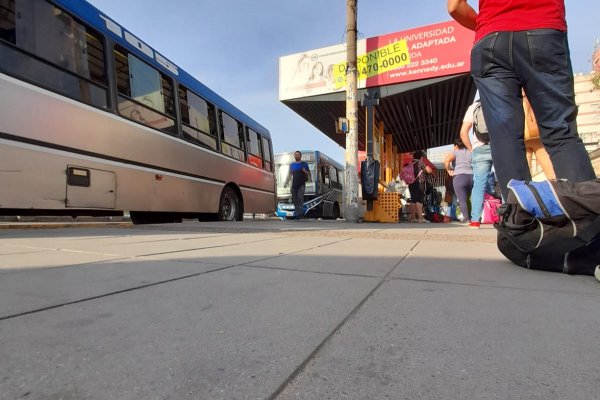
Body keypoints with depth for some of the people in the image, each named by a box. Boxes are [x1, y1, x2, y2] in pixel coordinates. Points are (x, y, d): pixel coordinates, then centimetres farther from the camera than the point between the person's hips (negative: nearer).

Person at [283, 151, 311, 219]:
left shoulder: (304, 164, 8)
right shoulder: (292, 165, 18)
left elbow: (309, 173, 8)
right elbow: (289, 174, 20)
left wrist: (305, 171, -14)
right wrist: (286, 182, 10)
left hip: (301, 184, -4)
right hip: (294, 185, 4)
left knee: (300, 197, -20)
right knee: (294, 199, 1)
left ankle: (301, 212, -18)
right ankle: (297, 214, 9)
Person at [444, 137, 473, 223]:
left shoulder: (455, 152, 7)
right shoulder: (470, 152, 21)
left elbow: (446, 160, -13)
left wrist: (449, 171, -2)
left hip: (459, 177, -5)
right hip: (471, 177, 5)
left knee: (462, 200, -7)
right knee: (467, 199, 15)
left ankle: (467, 219, -14)